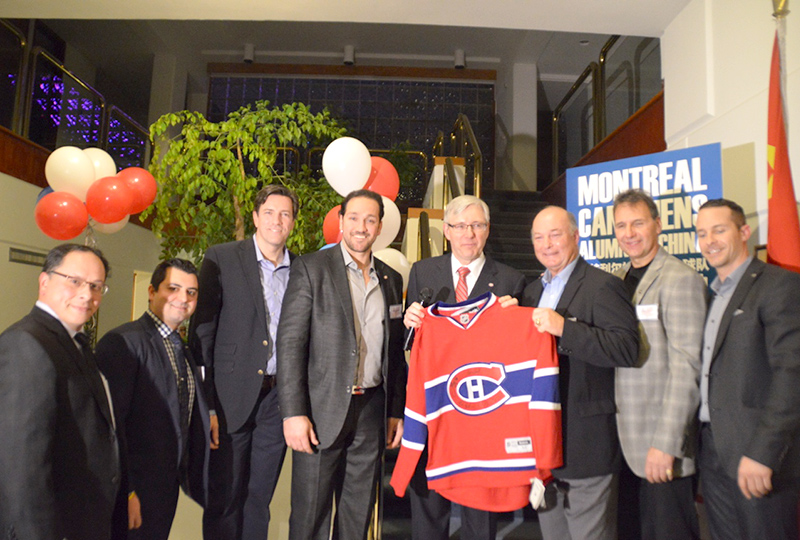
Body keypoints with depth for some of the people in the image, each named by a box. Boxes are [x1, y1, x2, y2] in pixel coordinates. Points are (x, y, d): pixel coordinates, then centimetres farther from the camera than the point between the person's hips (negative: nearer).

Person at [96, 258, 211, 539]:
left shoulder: (185, 348, 10)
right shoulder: (122, 342, -16)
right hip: (136, 489, -8)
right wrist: (125, 492, -21)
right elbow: (111, 423, -20)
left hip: (168, 486, 8)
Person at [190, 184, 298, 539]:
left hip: (279, 399, 3)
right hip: (233, 398, -2)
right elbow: (202, 330, -4)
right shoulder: (221, 259, -1)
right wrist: (205, 402, -9)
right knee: (225, 499, 8)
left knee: (259, 499, 15)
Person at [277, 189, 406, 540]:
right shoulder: (311, 268, -3)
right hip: (323, 410, -4)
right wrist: (293, 413, -15)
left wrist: (397, 412, 11)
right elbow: (290, 342, -9)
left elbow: (396, 353, 14)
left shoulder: (392, 280, 11)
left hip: (372, 412, 4)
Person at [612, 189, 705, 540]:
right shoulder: (616, 281, 11)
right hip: (623, 443, 7)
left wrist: (666, 444, -19)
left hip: (662, 446, -6)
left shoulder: (680, 279, -11)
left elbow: (685, 366, -17)